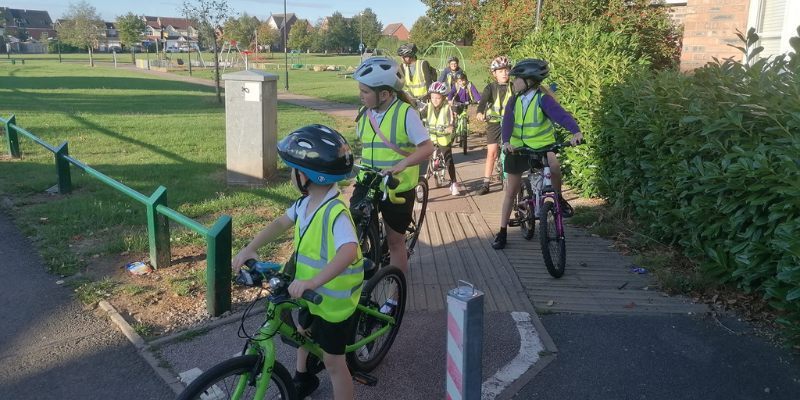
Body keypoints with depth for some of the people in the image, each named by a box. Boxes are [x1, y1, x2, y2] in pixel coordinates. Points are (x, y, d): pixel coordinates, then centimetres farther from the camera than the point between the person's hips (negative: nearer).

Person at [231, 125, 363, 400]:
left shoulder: (335, 213, -33)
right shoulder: (306, 203, -4)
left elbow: (349, 251, -47)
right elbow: (281, 223, 8)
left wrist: (314, 281, -58)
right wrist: (250, 248, -3)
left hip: (334, 300, -9)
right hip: (313, 293, 9)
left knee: (333, 361, 4)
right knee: (303, 332, 30)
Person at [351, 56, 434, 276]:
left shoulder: (406, 113, -15)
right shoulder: (365, 114, 4)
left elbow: (427, 147, -19)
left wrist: (400, 166, -32)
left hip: (398, 188, -4)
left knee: (395, 241, 8)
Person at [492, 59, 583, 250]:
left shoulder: (543, 98, -14)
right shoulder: (515, 100, -2)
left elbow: (561, 114, -28)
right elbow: (508, 121, -15)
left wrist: (576, 132, -47)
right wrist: (506, 141, -35)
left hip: (542, 144, -3)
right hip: (518, 147, 4)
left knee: (554, 165, -37)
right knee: (511, 191, 6)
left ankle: (559, 198, -7)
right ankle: (502, 232, 18)